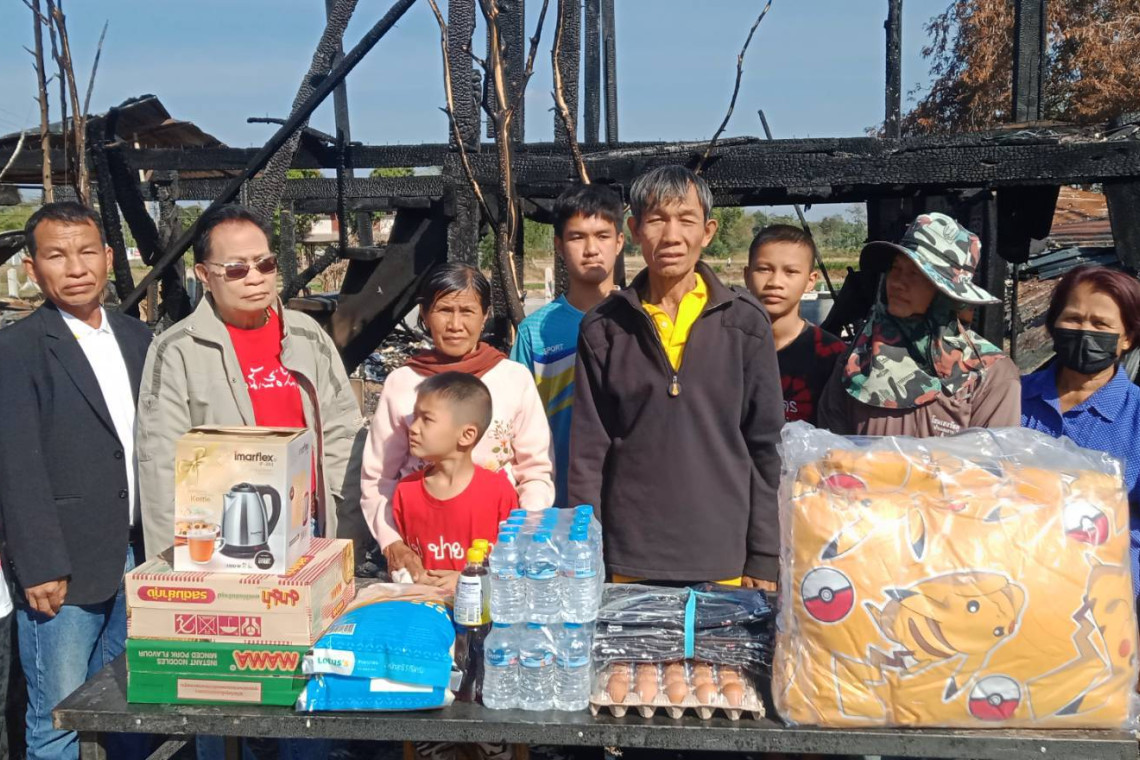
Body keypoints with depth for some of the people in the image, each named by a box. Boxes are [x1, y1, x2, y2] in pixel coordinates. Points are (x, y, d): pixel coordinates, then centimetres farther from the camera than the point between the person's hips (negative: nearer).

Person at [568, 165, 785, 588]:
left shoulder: (746, 323, 2)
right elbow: (588, 451, 3)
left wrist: (764, 561, 0)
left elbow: (765, 447, 3)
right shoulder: (603, 328, 2)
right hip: (630, 561, 0)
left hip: (723, 562, 0)